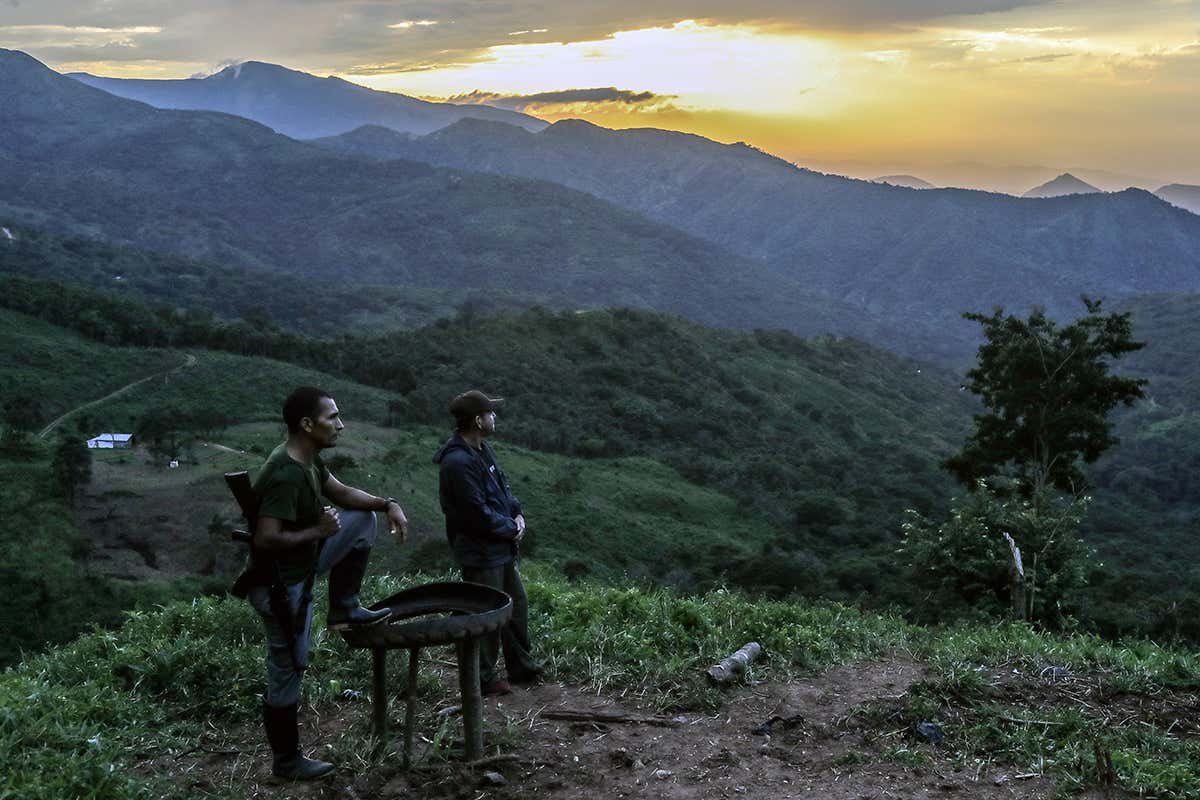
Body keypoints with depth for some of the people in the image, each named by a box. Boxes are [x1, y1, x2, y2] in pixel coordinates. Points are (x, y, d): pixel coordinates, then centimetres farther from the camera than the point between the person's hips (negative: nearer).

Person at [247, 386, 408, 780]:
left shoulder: (308, 460, -1)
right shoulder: (286, 475, -30)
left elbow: (342, 492, 14)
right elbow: (266, 540, -34)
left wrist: (388, 503, -1)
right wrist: (318, 531, -22)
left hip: (299, 565, 9)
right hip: (280, 584, -9)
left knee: (362, 519, 10)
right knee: (287, 671, 4)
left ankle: (343, 610, 14)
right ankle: (286, 761, 21)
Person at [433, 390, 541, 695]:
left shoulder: (483, 449, 6)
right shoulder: (458, 462, -25)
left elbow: (502, 485, 18)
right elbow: (478, 514, -25)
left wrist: (517, 513, 0)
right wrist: (511, 529, -12)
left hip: (502, 547, 10)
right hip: (480, 552, -10)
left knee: (517, 605, 19)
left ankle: (522, 667, 34)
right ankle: (484, 678, 18)